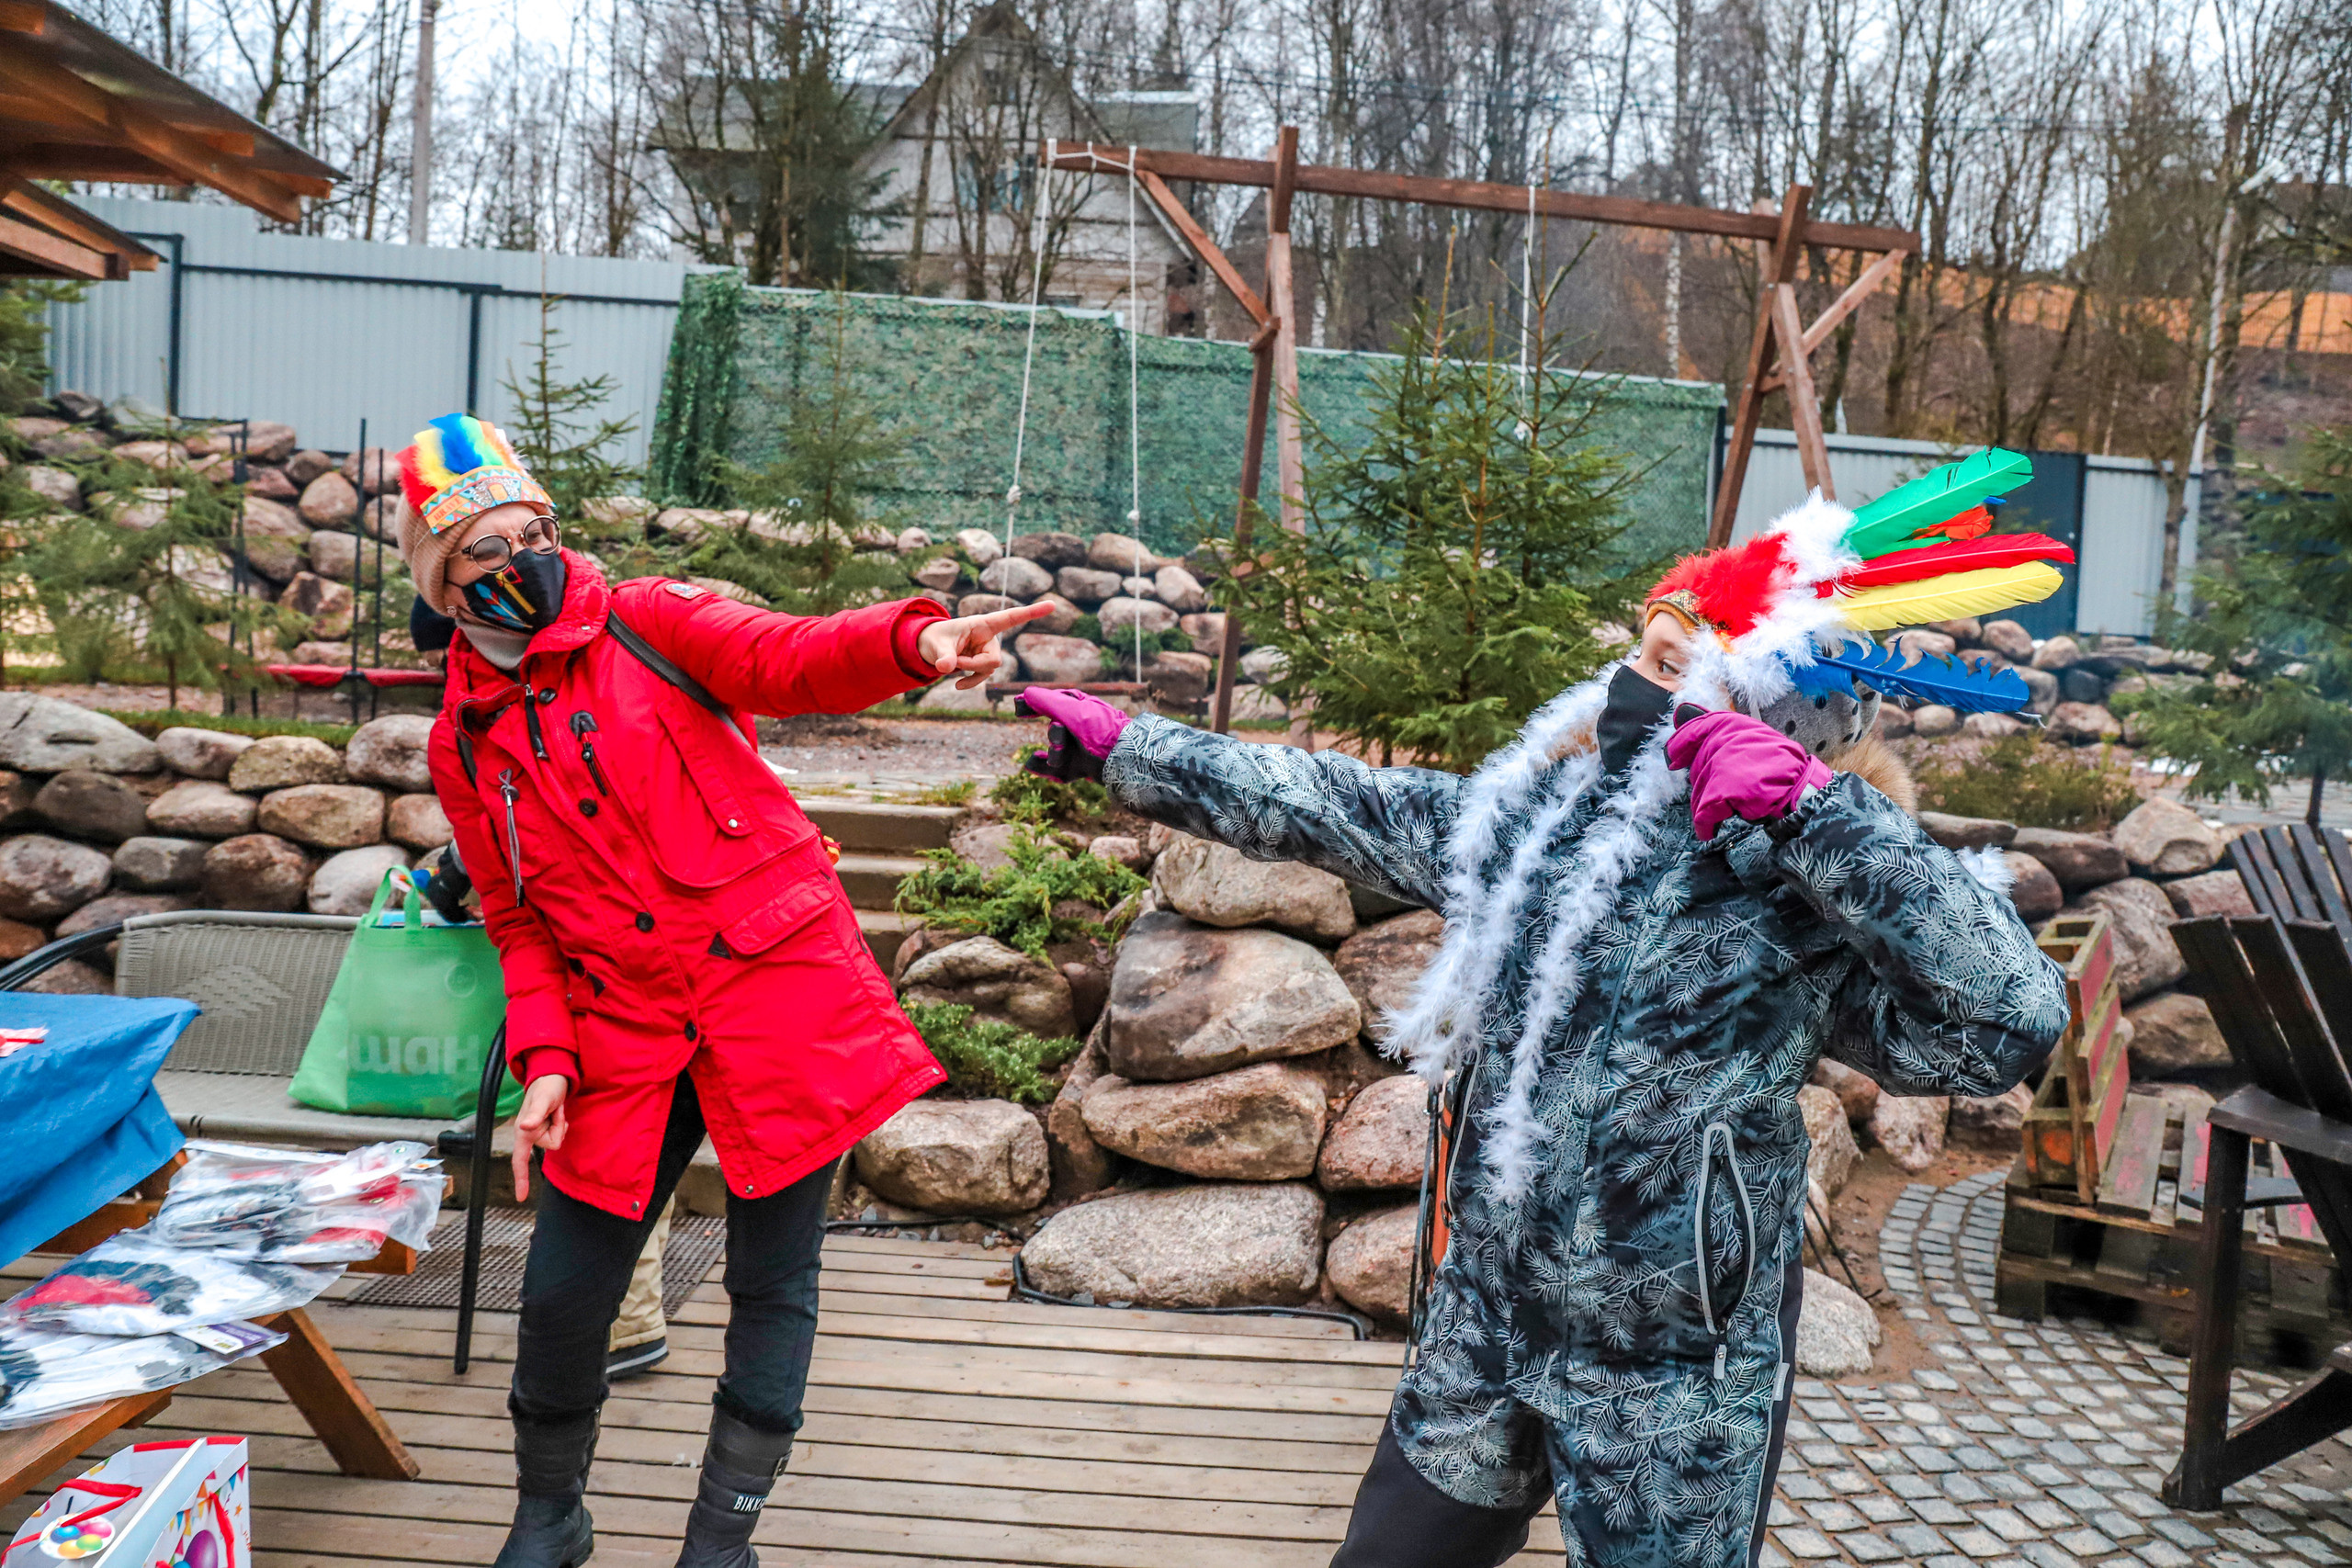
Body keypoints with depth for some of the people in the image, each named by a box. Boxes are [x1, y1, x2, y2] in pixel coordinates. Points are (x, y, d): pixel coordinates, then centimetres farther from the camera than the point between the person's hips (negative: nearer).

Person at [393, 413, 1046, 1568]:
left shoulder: (645, 625, 0)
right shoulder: (462, 744, 10)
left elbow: (793, 659, -18)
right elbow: (519, 922, 12)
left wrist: (912, 642, -38)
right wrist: (545, 1057, -3)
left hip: (780, 986, -3)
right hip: (628, 1031, 3)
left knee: (772, 1285, 5)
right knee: (564, 1290, 8)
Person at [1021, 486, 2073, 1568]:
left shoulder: (1806, 903, -19)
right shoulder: (1538, 816, -3)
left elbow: (2013, 1025, -34)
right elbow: (1320, 805, 5)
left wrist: (1813, 808, -36)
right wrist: (1120, 749, 9)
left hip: (1671, 1391, -5)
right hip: (1481, 1335, 6)